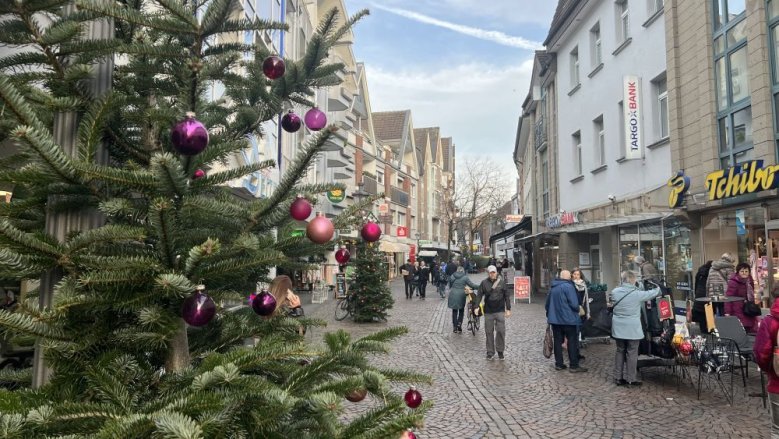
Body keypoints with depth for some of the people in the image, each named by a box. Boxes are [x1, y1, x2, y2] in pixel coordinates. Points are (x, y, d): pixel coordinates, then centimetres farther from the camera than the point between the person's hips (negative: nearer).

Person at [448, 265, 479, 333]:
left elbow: (449, 286, 12)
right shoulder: (465, 277, -5)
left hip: (453, 295, 2)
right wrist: (480, 286, 8)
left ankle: (455, 328, 16)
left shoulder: (452, 276, 5)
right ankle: (459, 324, -1)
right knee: (461, 311, 16)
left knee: (454, 311, 12)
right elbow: (471, 285, -3)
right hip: (461, 296, -2)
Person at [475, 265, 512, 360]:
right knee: (489, 332, 5)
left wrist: (508, 309, 1)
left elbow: (507, 296, 4)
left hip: (500, 311, -1)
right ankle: (490, 352, 15)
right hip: (488, 311, 1)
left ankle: (500, 351, 13)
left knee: (501, 331, -2)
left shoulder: (501, 282, 1)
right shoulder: (484, 283, 1)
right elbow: (479, 295, 1)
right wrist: (476, 307, -10)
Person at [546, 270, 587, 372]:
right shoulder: (568, 286, -14)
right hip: (568, 319, -6)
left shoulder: (553, 287, 9)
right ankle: (574, 366, 5)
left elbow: (547, 304, 16)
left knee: (558, 341, 11)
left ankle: (558, 364, 16)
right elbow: (574, 304, -20)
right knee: (572, 342, 2)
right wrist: (577, 310, 0)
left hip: (554, 319, 6)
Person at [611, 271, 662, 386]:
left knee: (620, 351, 13)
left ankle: (618, 378, 17)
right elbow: (654, 293, 3)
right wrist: (658, 288, 25)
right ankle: (630, 379, 10)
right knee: (632, 353, 5)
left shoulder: (614, 292, -3)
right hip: (632, 328, -4)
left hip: (618, 327, 5)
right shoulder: (637, 293, -13)